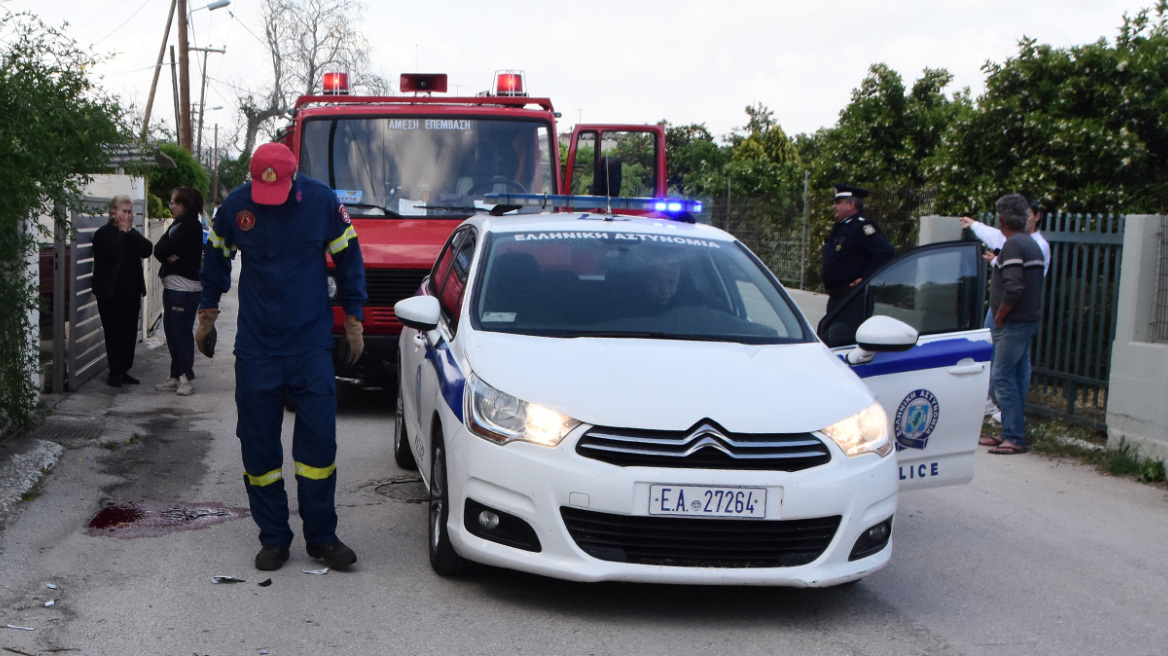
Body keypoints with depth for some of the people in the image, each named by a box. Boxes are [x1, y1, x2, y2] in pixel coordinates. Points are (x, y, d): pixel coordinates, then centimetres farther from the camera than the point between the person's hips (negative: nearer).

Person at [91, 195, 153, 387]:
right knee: (114, 332, -3)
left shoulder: (132, 234, 14)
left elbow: (147, 250, -3)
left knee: (130, 332, 6)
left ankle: (124, 370, 14)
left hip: (132, 291, 6)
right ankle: (115, 372, 4)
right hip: (111, 292, -6)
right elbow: (112, 251, -25)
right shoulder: (103, 234, -5)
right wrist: (122, 230, -12)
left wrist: (130, 231, -8)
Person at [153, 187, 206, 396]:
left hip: (185, 288, -10)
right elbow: (159, 249, 7)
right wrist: (167, 256, -11)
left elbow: (162, 250, -18)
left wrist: (165, 253, 1)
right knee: (171, 331, 12)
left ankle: (186, 379, -1)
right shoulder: (179, 224, 16)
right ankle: (176, 376, 19)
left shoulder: (191, 227, -14)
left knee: (182, 332, -6)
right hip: (172, 286, 10)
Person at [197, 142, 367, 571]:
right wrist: (208, 312, 22)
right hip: (255, 347, 1)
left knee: (318, 438, -4)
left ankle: (321, 537, 8)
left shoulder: (322, 201, -4)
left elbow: (348, 258, 9)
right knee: (258, 443, 2)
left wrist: (353, 318, 9)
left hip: (311, 344, -1)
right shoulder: (234, 207, -1)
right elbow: (216, 259, 17)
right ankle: (273, 538, 15)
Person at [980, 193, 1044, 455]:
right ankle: (1012, 434, 18)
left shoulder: (1013, 245, -16)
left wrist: (999, 316, -14)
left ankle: (1015, 438, -8)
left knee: (1003, 377, -7)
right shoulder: (1032, 244, 15)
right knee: (1018, 377, 12)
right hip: (1030, 319, 10)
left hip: (1014, 323, -10)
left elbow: (1014, 288, -26)